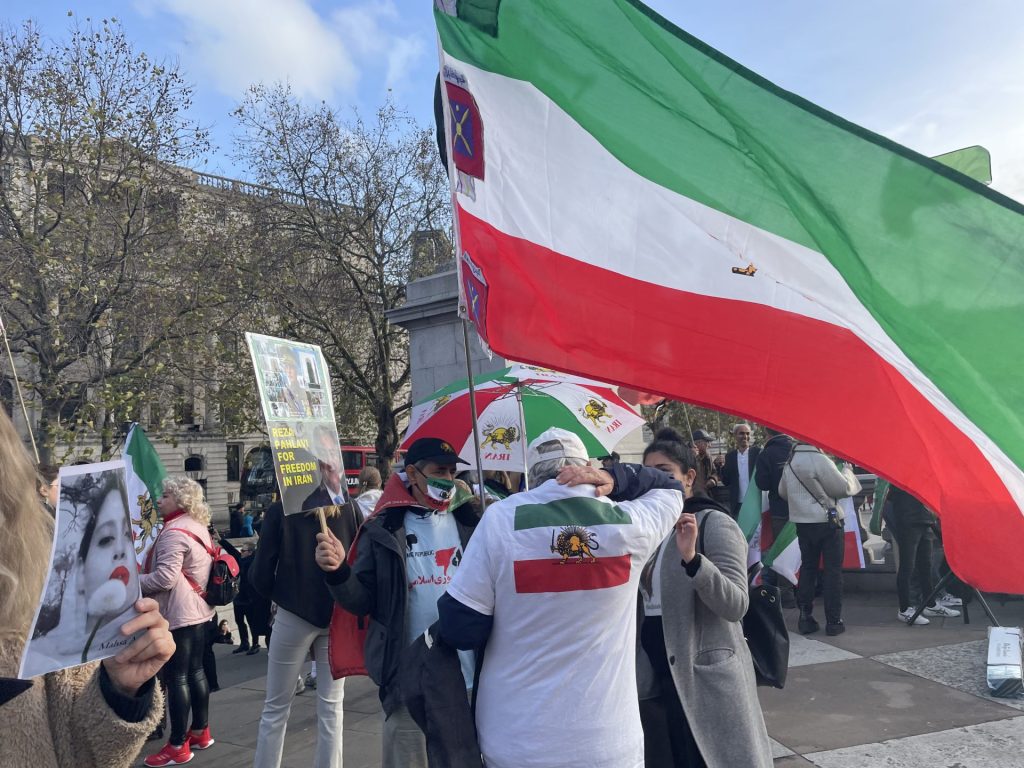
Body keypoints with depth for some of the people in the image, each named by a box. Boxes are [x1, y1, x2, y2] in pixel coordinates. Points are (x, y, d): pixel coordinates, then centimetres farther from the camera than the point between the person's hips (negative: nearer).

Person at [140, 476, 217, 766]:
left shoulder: (174, 532, -18)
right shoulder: (197, 526, 12)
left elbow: (165, 578, -24)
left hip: (179, 614, -10)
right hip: (199, 610, 10)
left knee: (176, 677, -3)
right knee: (195, 670, 16)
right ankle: (201, 731, 26)